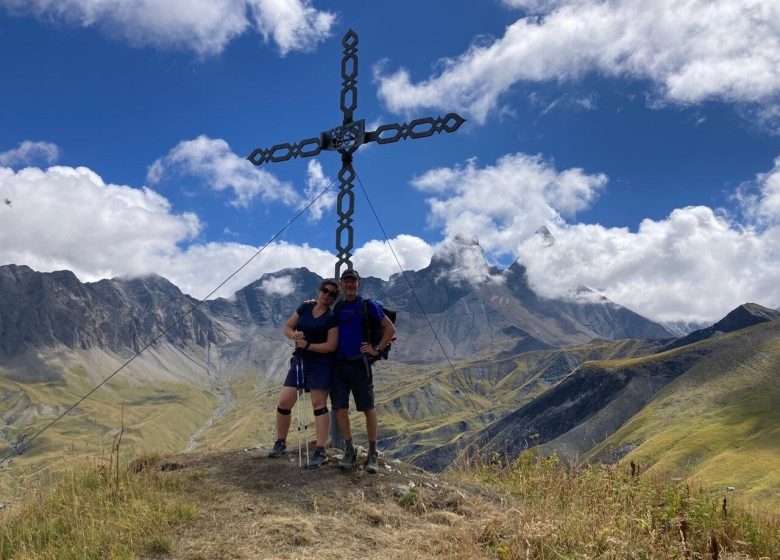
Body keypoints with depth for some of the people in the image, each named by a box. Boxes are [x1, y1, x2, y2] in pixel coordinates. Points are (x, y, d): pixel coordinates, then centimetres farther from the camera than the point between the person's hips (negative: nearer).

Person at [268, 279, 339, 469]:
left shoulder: (332, 318, -6)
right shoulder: (305, 308, 7)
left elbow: (331, 346, -12)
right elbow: (287, 327, 11)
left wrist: (308, 345, -20)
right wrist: (294, 335, -11)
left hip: (321, 363, -4)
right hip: (300, 360, 5)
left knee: (318, 403, -7)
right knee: (284, 401, 0)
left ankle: (321, 451, -3)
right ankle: (280, 442, 19)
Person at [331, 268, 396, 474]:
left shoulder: (368, 306, 0)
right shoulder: (338, 308, 14)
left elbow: (390, 329, -1)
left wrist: (377, 350, -7)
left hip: (359, 363, -4)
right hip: (339, 364, 4)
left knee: (368, 408, 0)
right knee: (340, 408, -1)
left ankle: (373, 454, 8)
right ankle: (349, 451, 10)